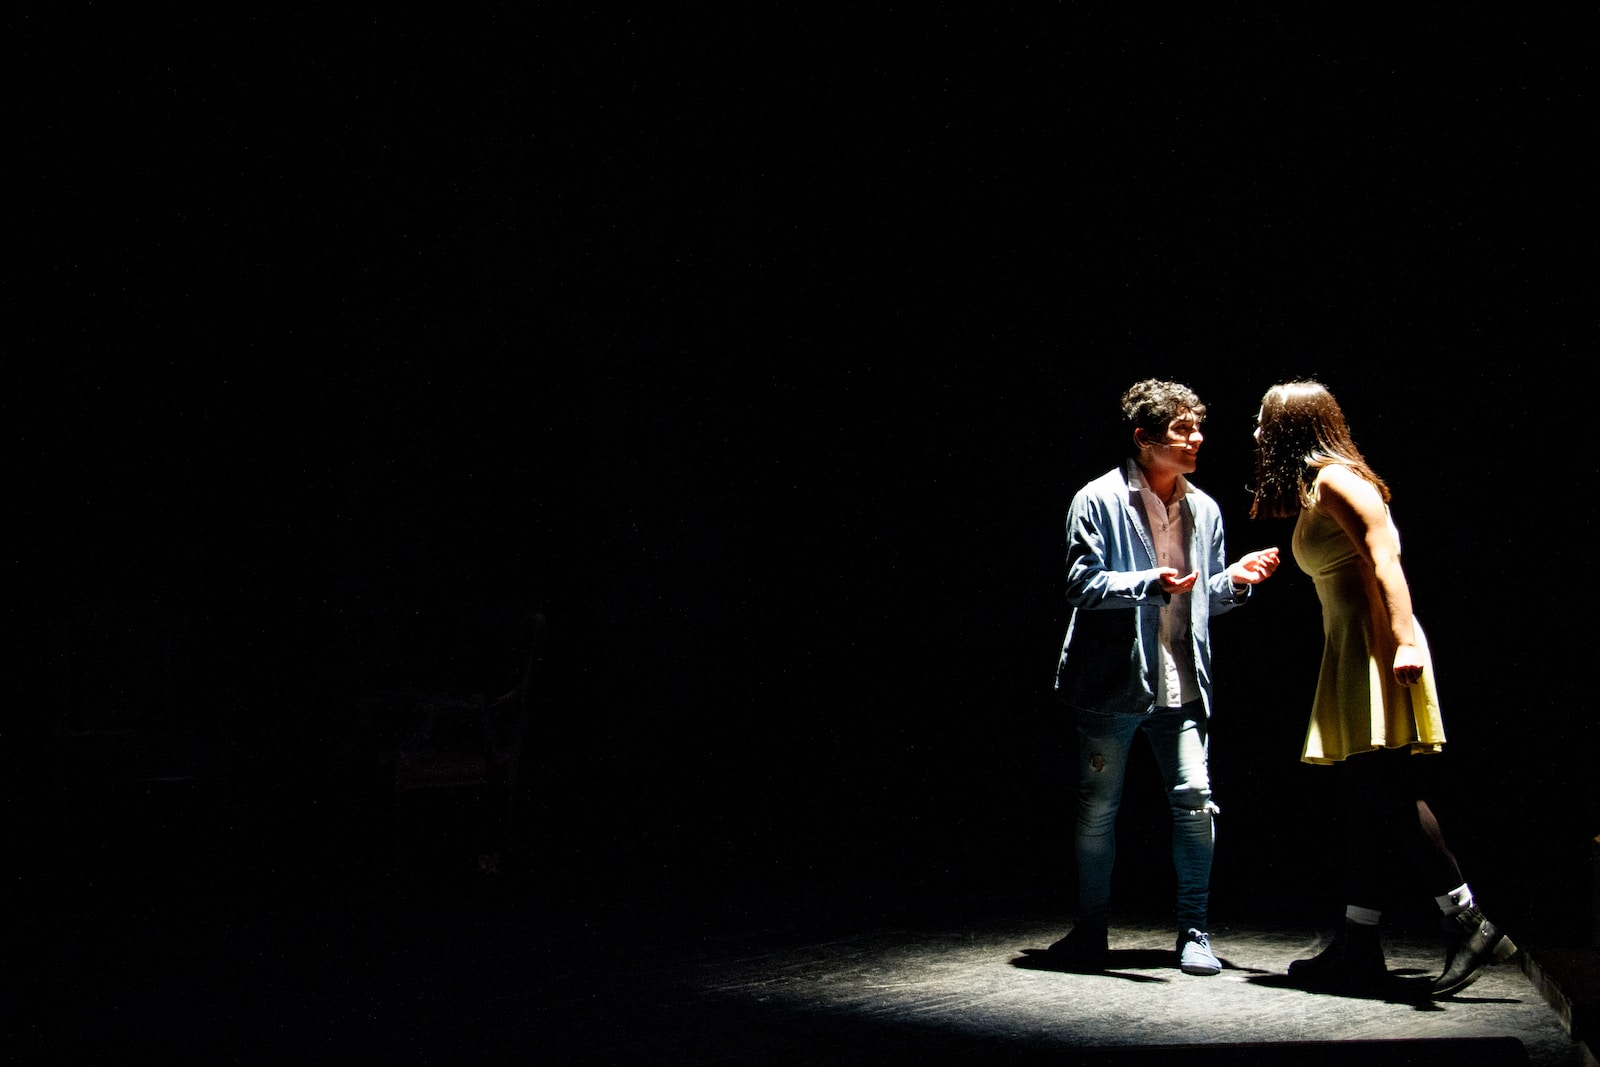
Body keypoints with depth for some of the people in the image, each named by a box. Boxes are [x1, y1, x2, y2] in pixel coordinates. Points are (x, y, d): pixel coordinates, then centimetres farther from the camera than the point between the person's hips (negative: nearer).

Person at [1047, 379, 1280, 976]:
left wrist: (1233, 580, -1)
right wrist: (1151, 584, -22)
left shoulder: (1204, 509, 12)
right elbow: (1083, 584, -10)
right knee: (1098, 808, 5)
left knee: (1194, 800, -6)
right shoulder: (1099, 500, -5)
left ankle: (1194, 932, 7)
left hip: (1181, 683, 4)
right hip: (1114, 679, -4)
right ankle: (1091, 933, 19)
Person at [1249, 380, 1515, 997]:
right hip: (1349, 653, 10)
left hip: (1378, 646, -10)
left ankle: (1470, 926, -15)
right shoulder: (1314, 492, 21)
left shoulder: (1336, 479, -7)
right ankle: (1359, 946, 7)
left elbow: (1384, 559, -18)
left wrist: (1405, 640, -28)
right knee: (1362, 804, 6)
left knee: (1384, 790, -17)